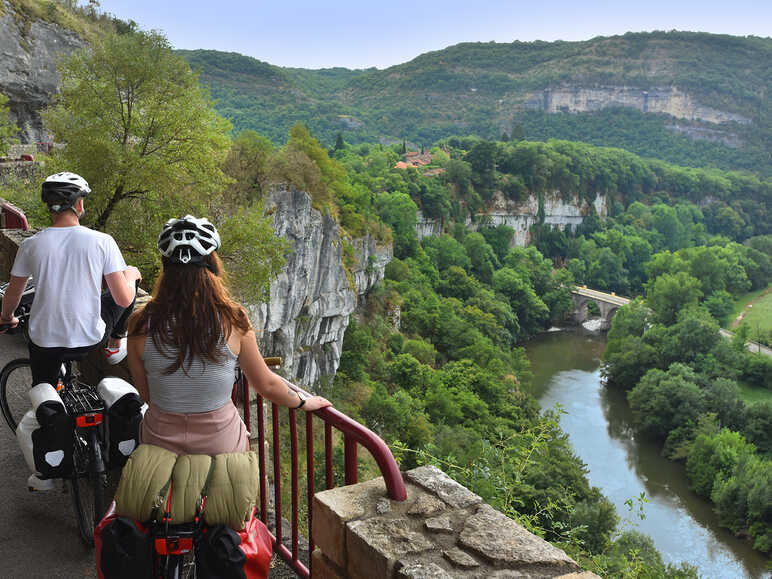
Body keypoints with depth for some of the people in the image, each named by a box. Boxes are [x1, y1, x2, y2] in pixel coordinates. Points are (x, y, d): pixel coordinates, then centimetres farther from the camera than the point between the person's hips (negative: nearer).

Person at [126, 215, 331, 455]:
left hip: (160, 444, 1)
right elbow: (267, 385, -5)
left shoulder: (141, 324, -14)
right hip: (221, 444, -1)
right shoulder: (233, 320, -17)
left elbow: (146, 394, -1)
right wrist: (303, 402, 14)